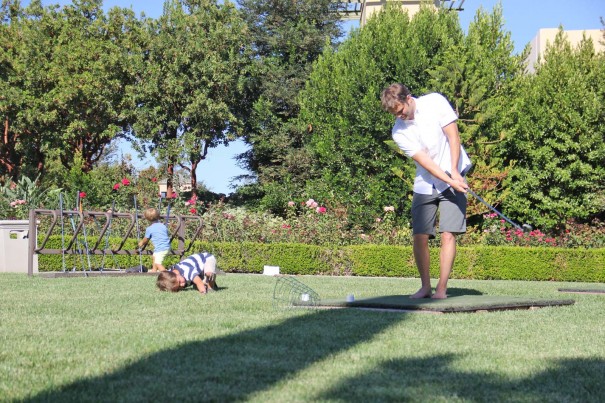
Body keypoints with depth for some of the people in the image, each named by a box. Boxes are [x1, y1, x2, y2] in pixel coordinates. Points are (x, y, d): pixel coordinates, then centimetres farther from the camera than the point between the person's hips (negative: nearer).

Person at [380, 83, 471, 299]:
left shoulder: (435, 102, -9)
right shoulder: (399, 131, -6)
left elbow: (453, 136, -7)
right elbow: (424, 160, -13)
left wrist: (454, 172, -15)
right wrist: (449, 181, -23)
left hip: (454, 178, -2)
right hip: (425, 185, 2)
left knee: (448, 234, -10)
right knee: (420, 236, -4)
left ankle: (442, 289, -7)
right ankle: (425, 287, 10)